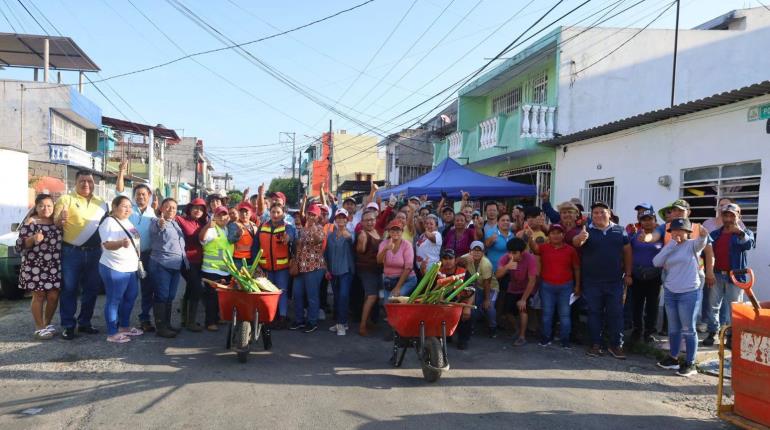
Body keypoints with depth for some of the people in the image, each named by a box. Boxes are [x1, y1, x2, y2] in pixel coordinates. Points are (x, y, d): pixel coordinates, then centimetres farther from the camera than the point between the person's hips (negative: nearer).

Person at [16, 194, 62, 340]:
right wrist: (33, 239, -26)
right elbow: (20, 244, -6)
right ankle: (39, 328, 11)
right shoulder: (30, 222, -3)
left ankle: (47, 324, 23)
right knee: (39, 295, 1)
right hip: (36, 266, -4)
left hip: (55, 266, 4)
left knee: (53, 296, 5)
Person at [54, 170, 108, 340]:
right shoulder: (66, 199, -2)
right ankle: (68, 326, 7)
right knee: (69, 289, 0)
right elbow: (55, 223, -10)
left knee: (91, 289, 9)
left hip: (95, 251, 4)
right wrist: (61, 220, -33)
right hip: (72, 251, -4)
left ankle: (84, 323, 21)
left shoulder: (101, 203, 12)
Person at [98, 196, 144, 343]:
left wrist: (138, 262, 23)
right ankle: (112, 333, 4)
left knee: (130, 297, 17)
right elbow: (107, 244, -25)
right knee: (114, 300, -2)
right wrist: (121, 243, -43)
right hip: (114, 269, -9)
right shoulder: (109, 222, -14)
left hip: (131, 268, 9)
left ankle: (124, 327, 31)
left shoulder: (128, 222, 13)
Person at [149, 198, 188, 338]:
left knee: (170, 297, 13)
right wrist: (160, 224, -53)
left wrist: (185, 261, 24)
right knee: (161, 296, -4)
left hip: (176, 266, 8)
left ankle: (167, 324, 22)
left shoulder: (175, 223, 16)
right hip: (161, 265, -8)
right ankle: (160, 327, 1)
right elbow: (155, 229, -33)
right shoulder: (157, 221, -7)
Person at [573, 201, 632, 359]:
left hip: (615, 281, 1)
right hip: (592, 282, -1)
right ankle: (596, 344, 16)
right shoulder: (587, 231, -1)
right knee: (594, 313, 7)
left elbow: (627, 252, 10)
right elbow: (576, 243, -21)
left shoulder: (620, 231, 6)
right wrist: (580, 238, -46)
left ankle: (616, 345, 14)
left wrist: (628, 274, 5)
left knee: (616, 313, 4)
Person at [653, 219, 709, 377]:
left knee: (688, 329, 0)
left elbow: (701, 242, -29)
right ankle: (673, 358, 28)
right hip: (670, 292, 6)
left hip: (689, 293, -6)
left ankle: (690, 363, 8)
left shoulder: (692, 245, -4)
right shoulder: (669, 248, 10)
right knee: (673, 328, 16)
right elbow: (656, 262, -6)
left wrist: (703, 235, -53)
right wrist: (671, 244, -8)